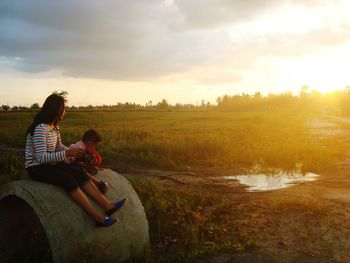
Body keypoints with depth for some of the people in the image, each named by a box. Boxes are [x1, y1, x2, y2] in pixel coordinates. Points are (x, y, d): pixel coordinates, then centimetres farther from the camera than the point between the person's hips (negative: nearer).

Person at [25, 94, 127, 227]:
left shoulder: (55, 127, 8)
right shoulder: (40, 128, -22)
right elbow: (41, 157, -29)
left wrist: (72, 152, 3)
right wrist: (67, 153, -33)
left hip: (51, 164, 9)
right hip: (37, 168, -9)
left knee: (80, 174, -13)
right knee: (69, 180, -30)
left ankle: (107, 206, -22)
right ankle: (97, 217, -32)